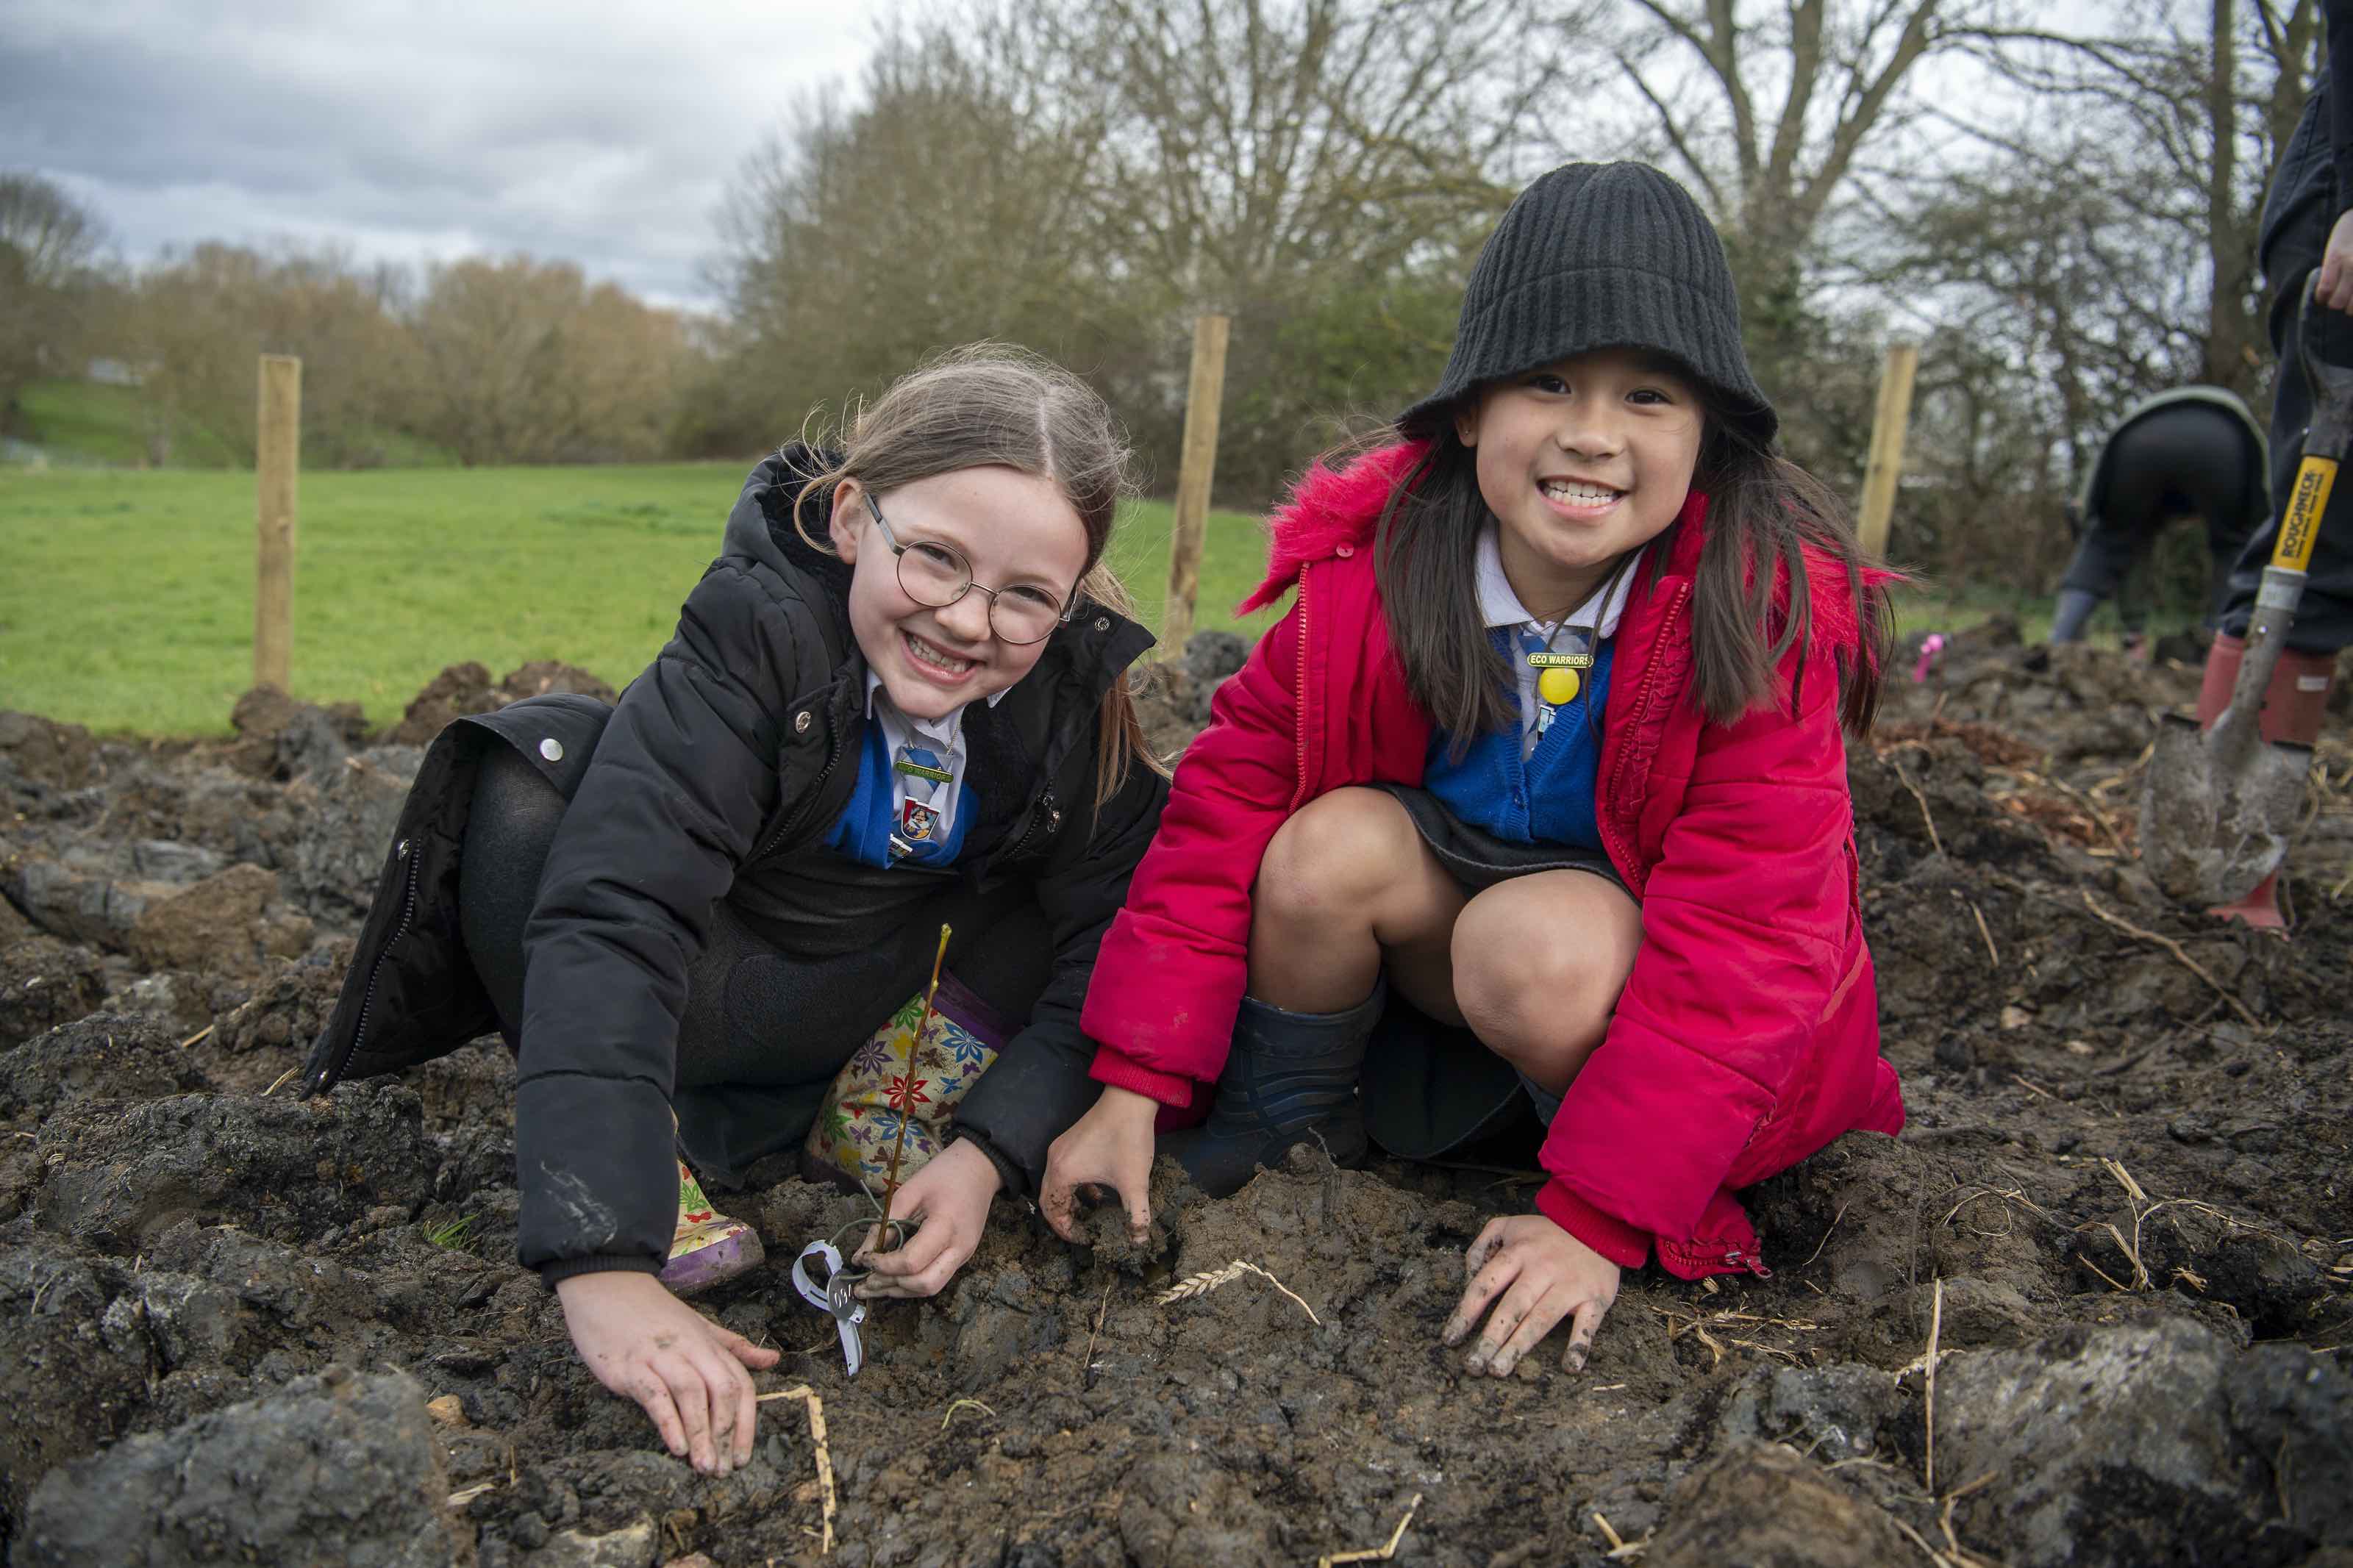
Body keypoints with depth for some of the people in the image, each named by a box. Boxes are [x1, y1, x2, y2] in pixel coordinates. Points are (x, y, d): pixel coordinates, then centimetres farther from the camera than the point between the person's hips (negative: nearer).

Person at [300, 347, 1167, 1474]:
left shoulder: (1080, 690, -16)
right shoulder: (758, 624, -29)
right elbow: (611, 913, -40)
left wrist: (992, 1149, -23)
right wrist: (604, 1266, -50)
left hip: (897, 1015, 4)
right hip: (720, 999, -3)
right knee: (537, 777, -30)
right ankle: (652, 1152, -20)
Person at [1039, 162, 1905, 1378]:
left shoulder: (1771, 616, -25)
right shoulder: (1371, 569, -18)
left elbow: (1741, 937, -26)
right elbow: (1229, 796, -16)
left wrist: (1598, 1220, -30)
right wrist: (1134, 1088, -19)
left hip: (1641, 964, -3)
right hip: (1432, 934, 3)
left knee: (1546, 950, -35)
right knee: (1335, 845, -28)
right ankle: (1280, 1140, -3)